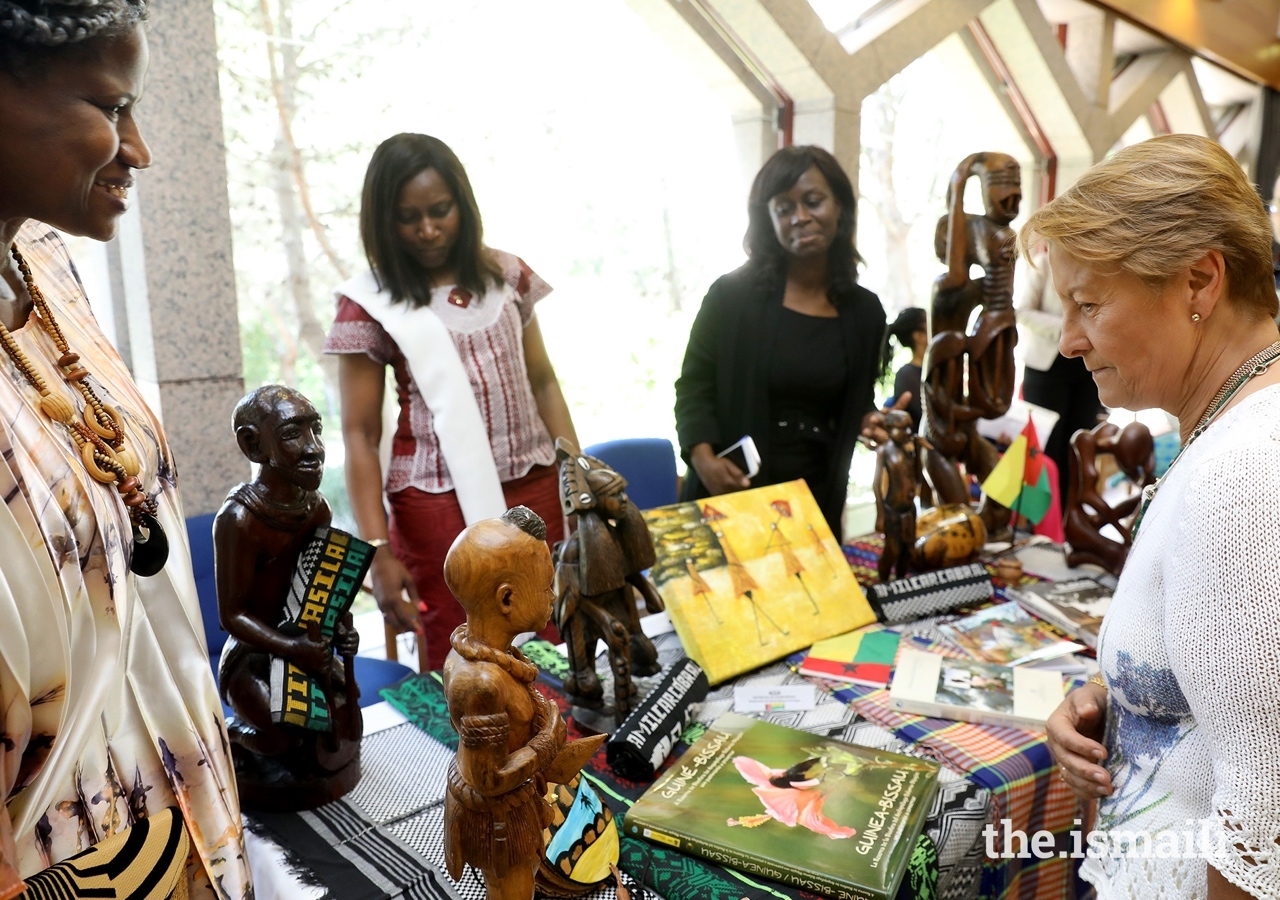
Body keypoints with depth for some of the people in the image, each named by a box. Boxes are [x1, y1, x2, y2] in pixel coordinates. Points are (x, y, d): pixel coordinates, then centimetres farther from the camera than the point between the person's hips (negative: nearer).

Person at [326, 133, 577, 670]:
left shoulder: (507, 276, 8)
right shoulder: (370, 305, -2)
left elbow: (542, 383, 12)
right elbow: (360, 435, -3)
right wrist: (377, 549, -10)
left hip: (535, 490, 3)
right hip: (441, 503, -3)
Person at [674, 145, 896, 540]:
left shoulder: (864, 310, 5)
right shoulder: (732, 295, -6)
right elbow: (694, 386, -3)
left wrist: (870, 420, -7)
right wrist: (703, 458, -18)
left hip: (817, 497, 3)